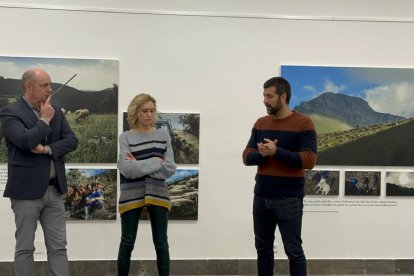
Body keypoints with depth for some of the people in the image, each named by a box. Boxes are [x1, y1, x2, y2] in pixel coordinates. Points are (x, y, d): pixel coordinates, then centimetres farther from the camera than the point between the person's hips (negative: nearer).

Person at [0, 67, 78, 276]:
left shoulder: (55, 111, 10)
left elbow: (72, 141, 2)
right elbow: (26, 141, -23)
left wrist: (47, 149, -13)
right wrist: (44, 120, -10)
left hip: (54, 189, 5)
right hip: (26, 190, -5)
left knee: (58, 247, 7)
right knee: (25, 248, 6)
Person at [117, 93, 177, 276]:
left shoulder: (163, 135, 6)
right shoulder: (125, 137, -1)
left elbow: (170, 168, -5)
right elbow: (127, 169, -15)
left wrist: (139, 166, -10)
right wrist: (156, 162, -12)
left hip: (158, 195, 2)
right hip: (131, 196, -1)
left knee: (161, 243, 7)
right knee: (127, 243, 7)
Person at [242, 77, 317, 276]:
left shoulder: (303, 124, -7)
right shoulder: (260, 123, 11)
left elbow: (309, 160, -14)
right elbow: (247, 156, 7)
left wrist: (276, 151, -20)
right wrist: (261, 153, -14)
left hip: (289, 200, -5)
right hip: (261, 197, 5)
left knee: (293, 251, 2)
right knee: (263, 248, 12)